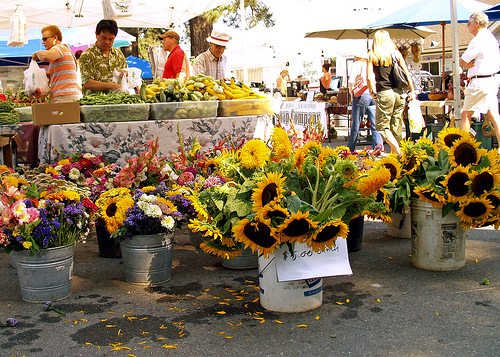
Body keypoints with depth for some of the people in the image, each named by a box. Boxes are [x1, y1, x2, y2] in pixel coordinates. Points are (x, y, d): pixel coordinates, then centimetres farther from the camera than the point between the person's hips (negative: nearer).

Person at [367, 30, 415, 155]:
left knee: (382, 126, 4)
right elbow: (406, 73, 7)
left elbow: (369, 77, -7)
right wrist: (412, 91, 15)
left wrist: (372, 92, 6)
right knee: (397, 125, 11)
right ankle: (395, 153, 17)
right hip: (398, 93, 4)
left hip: (384, 94, -4)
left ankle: (398, 151, -13)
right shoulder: (396, 53, 7)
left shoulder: (372, 56, -1)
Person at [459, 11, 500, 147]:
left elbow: (462, 61, -10)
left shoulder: (478, 40, -14)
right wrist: (472, 64, -1)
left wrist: (468, 65, 6)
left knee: (466, 114, 0)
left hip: (480, 82, -9)